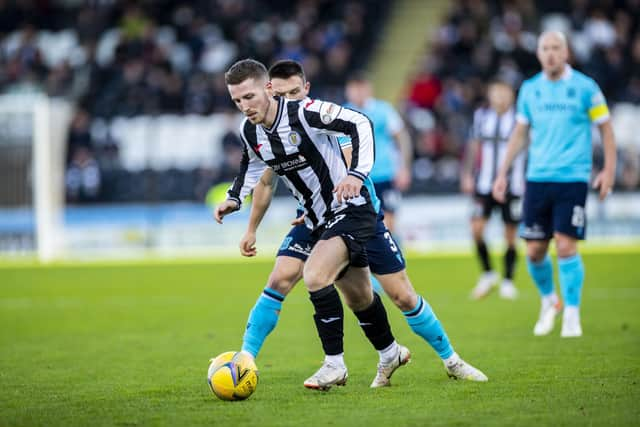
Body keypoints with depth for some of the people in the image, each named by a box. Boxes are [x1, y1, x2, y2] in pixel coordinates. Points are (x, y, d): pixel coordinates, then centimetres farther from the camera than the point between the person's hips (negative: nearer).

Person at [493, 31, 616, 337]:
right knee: (534, 250, 3)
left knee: (566, 246, -12)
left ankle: (571, 315, -1)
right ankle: (549, 301, 28)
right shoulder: (530, 89, 9)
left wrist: (609, 169, -5)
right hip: (537, 178, 4)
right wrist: (502, 173, 14)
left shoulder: (584, 87, -2)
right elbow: (519, 132, 17)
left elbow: (605, 128, 3)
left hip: (573, 178, -4)